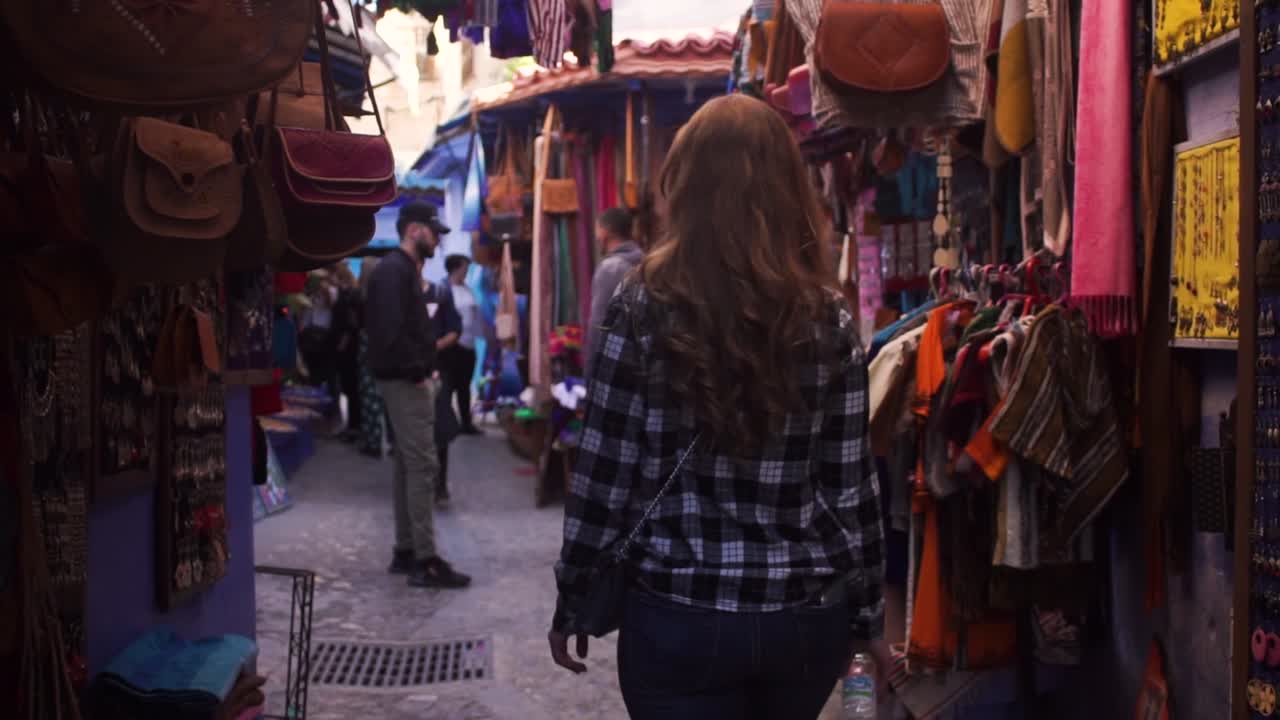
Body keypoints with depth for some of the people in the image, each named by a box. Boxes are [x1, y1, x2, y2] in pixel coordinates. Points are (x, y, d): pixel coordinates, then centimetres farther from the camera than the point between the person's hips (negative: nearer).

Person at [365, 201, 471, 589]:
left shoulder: (403, 269, 18)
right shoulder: (394, 270, -15)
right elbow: (390, 330, -25)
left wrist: (422, 370, 11)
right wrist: (417, 372, -19)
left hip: (405, 380, 11)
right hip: (406, 381, -11)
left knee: (409, 465, 13)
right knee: (423, 466, -10)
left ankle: (406, 551, 19)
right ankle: (425, 559, -9)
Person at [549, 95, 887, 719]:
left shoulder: (645, 307, -9)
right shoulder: (829, 317, -2)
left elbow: (603, 473, -8)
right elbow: (851, 483, 0)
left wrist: (572, 605, 4)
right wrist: (867, 616, 11)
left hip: (679, 614, -3)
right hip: (808, 616, 4)